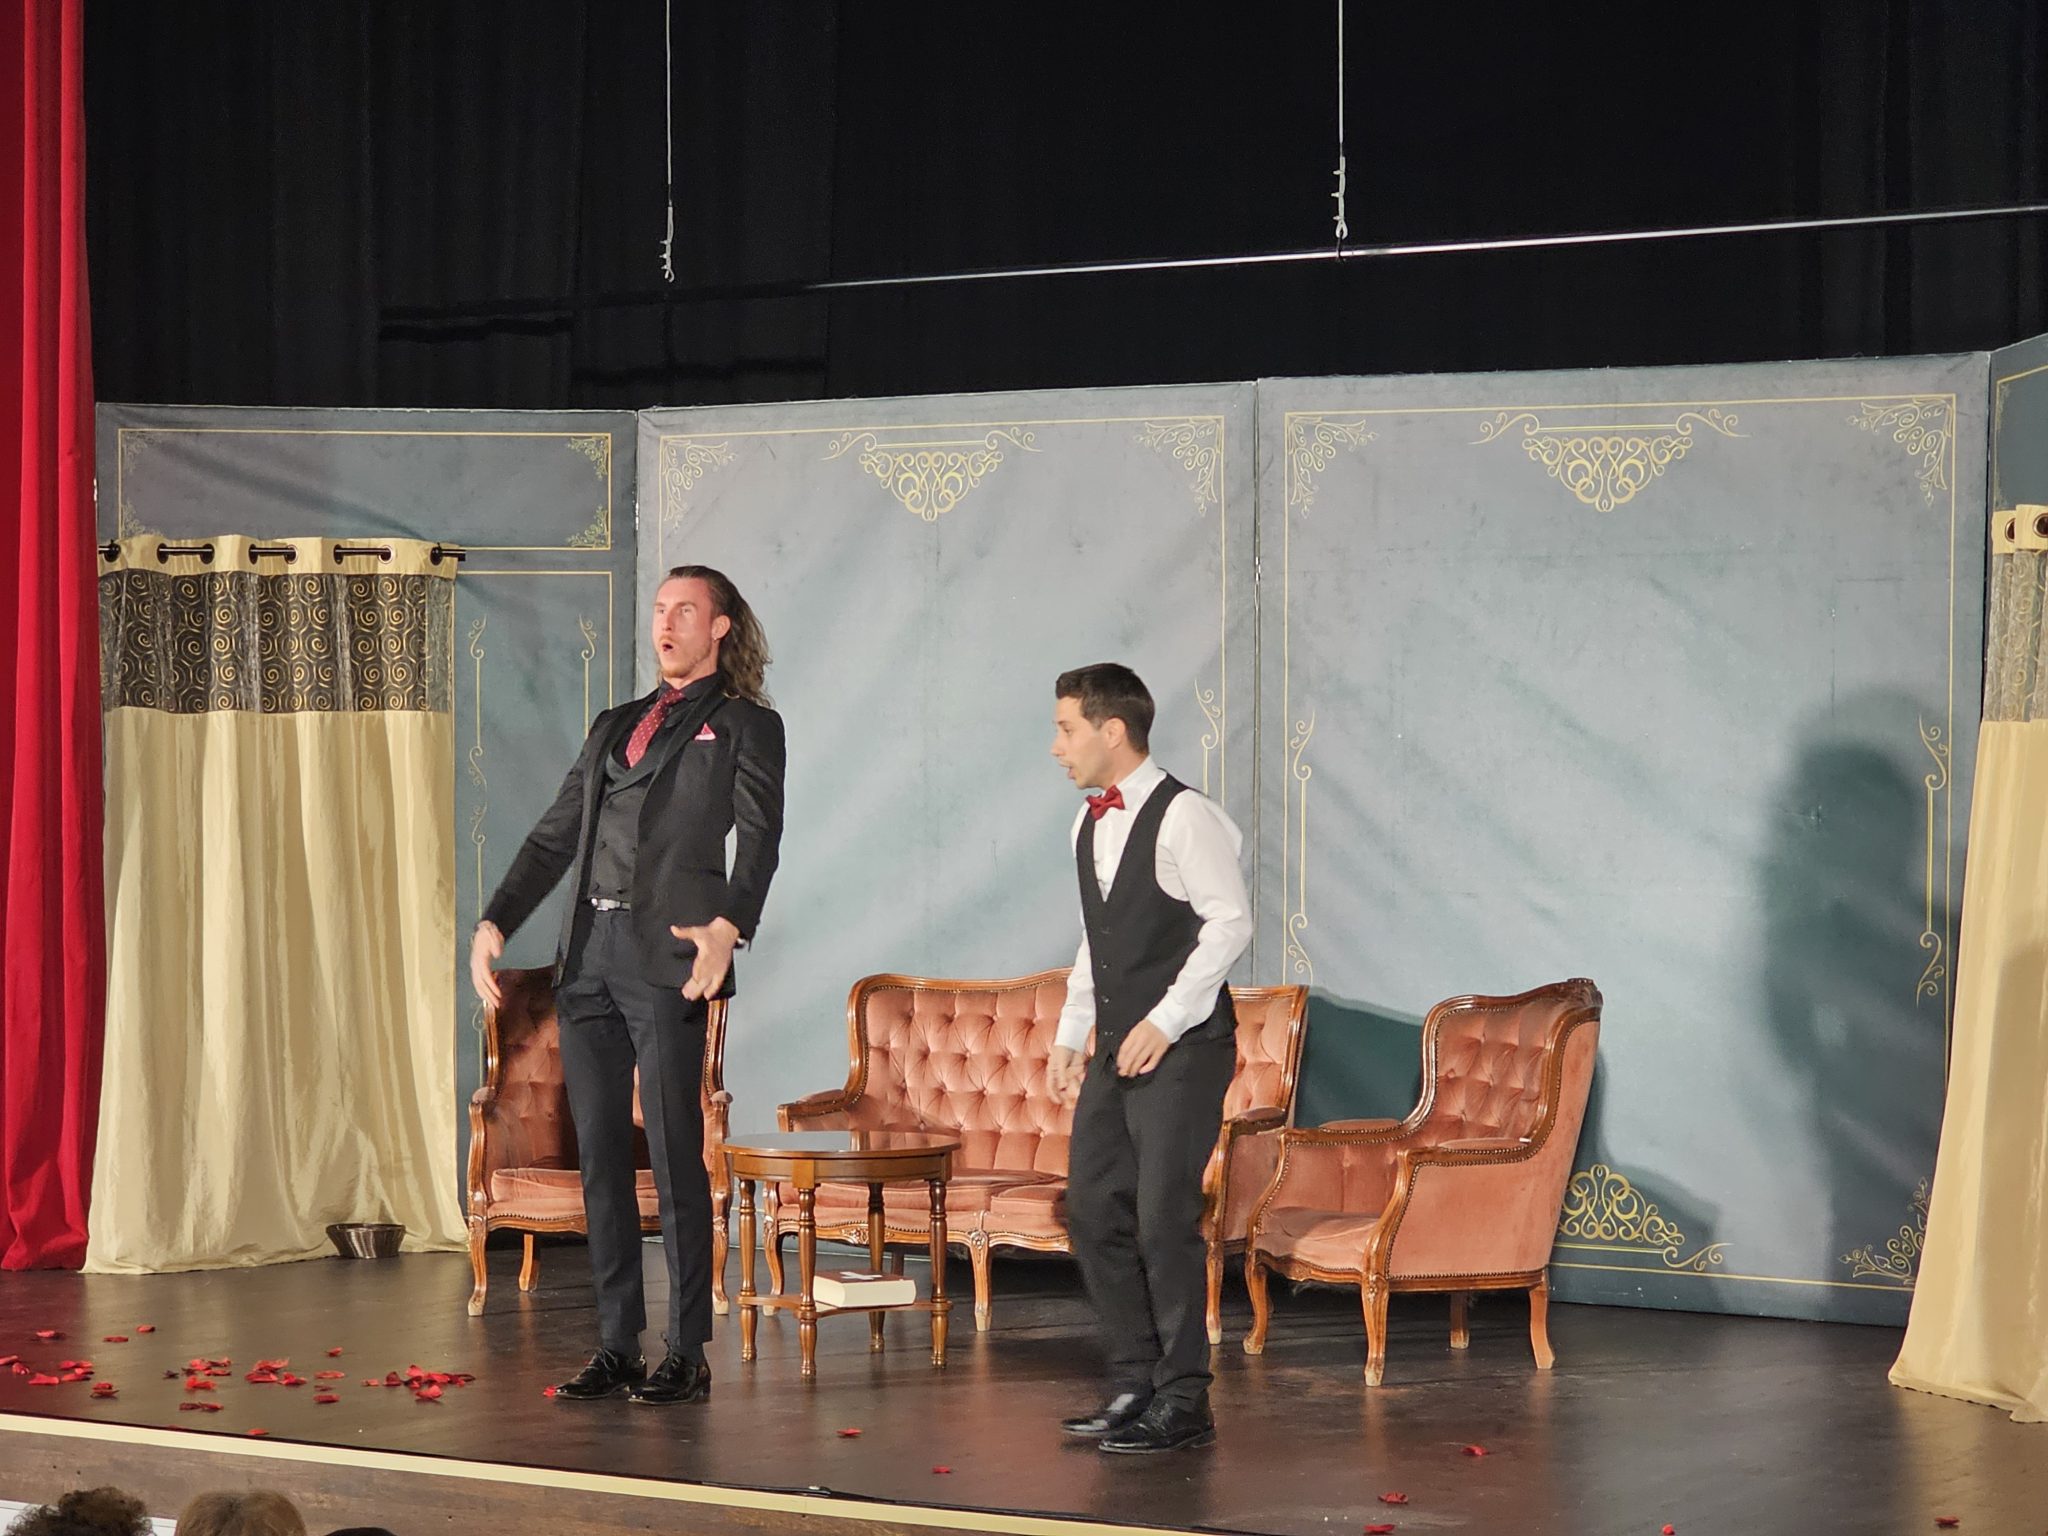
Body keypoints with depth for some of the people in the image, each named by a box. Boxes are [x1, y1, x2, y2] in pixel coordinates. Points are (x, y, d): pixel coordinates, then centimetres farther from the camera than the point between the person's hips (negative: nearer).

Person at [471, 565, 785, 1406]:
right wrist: (495, 921, 8)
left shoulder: (745, 726, 5)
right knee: (600, 1156, 5)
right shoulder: (614, 726, 23)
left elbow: (759, 839, -8)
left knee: (674, 1156, -7)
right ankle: (616, 1346, 10)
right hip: (588, 955, 6)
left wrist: (728, 925, -27)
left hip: (667, 957, -6)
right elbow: (555, 836, 21)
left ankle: (687, 1357, -3)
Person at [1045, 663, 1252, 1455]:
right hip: (1115, 1051, 9)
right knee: (1093, 1212, 7)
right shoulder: (1090, 824, 14)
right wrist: (1070, 1036, 16)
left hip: (1182, 1048, -9)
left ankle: (1182, 1401, -2)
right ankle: (1135, 1384, 16)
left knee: (1164, 1218, -9)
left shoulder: (1184, 817, -12)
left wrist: (1164, 1022, -19)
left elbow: (1230, 921, -17)